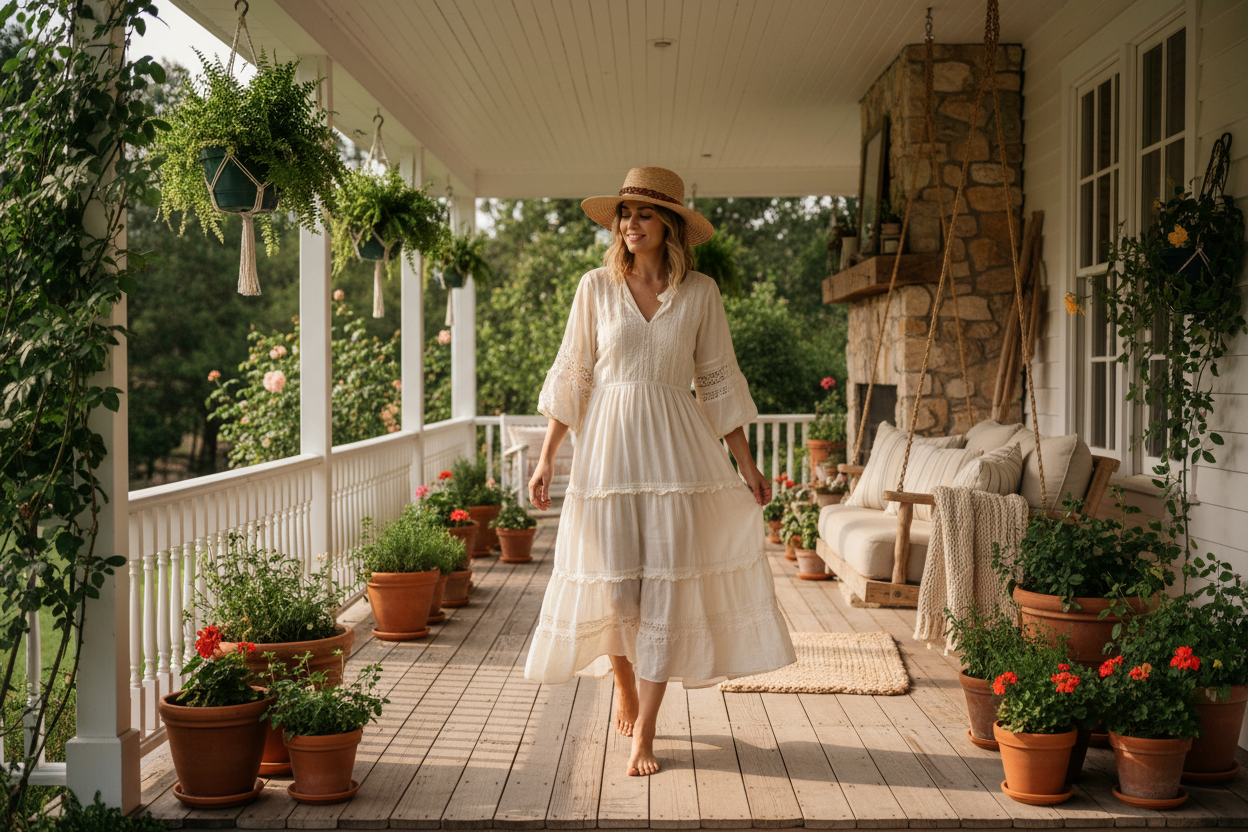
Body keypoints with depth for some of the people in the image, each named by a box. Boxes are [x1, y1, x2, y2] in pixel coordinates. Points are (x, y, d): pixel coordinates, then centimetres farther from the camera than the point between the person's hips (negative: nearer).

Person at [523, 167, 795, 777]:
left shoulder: (700, 292, 2)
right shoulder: (595, 288, 2)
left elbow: (718, 381, 7)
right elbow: (570, 377, 4)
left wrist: (747, 464, 5)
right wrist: (546, 459, -1)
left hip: (675, 448, 0)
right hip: (608, 445, 0)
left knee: (666, 585, -4)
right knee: (611, 580, 3)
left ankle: (644, 733, 5)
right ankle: (624, 687, 33)